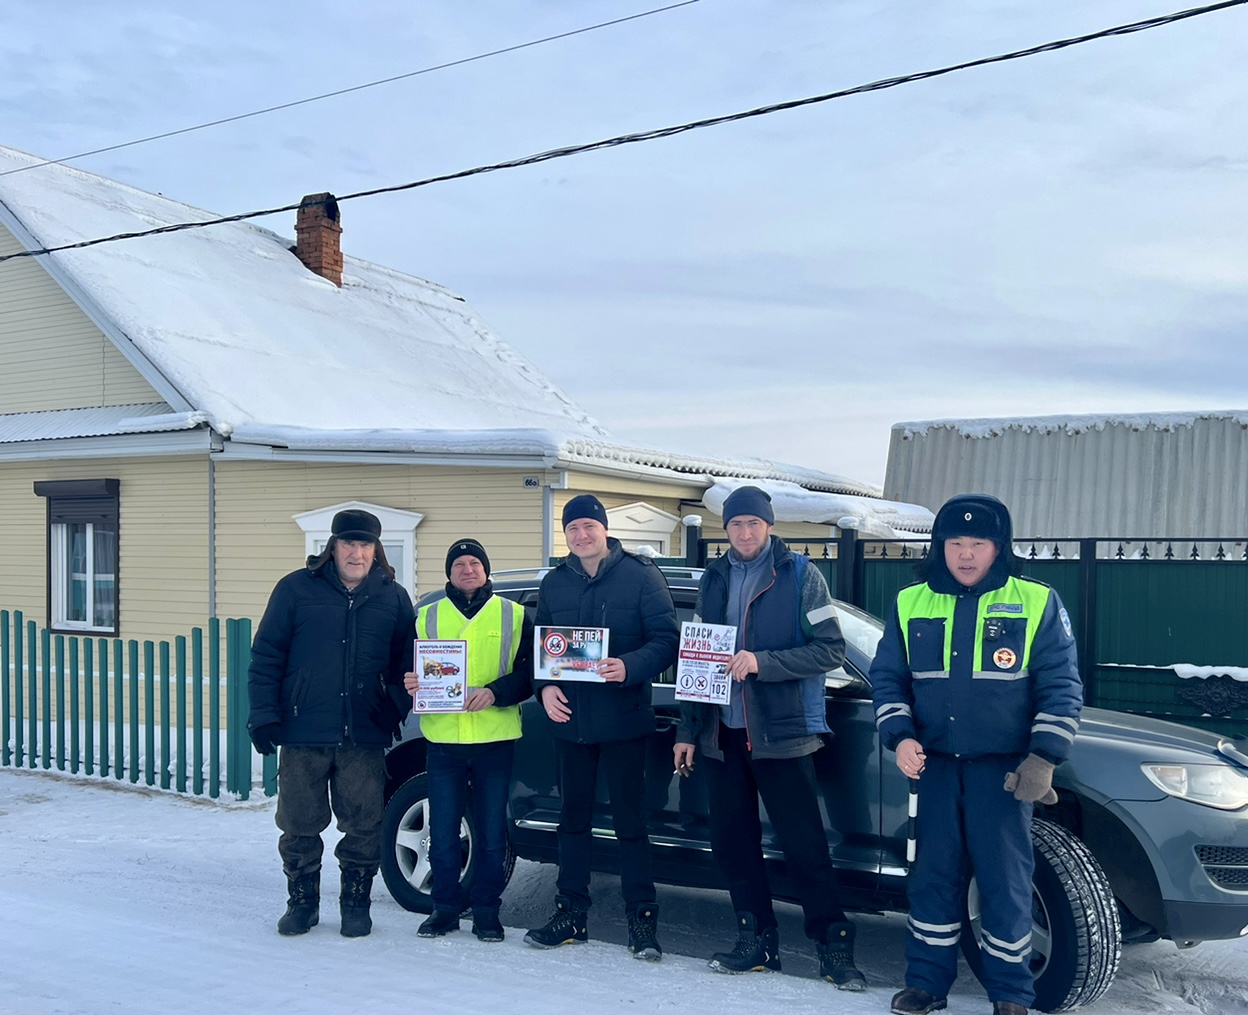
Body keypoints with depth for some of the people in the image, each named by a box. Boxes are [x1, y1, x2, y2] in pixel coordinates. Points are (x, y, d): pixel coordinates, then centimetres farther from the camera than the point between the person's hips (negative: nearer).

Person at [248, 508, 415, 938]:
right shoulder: (296, 589, 0)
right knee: (299, 826, 9)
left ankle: (355, 903, 24)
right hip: (302, 735, -1)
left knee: (364, 827, 6)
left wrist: (394, 707, -2)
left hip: (365, 740, 1)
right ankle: (302, 902, 28)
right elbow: (266, 656, 2)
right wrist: (264, 714, -5)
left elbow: (405, 663, 13)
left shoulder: (393, 598, 6)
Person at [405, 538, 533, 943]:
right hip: (442, 739, 1)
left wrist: (494, 692, -16)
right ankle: (445, 908, 20)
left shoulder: (513, 615, 6)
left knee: (492, 832, 5)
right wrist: (411, 685, -11)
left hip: (495, 739, -1)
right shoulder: (428, 617, 11)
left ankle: (486, 910, 19)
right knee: (442, 831, 5)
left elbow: (529, 673, 0)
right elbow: (411, 670, 12)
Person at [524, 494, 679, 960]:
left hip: (623, 719, -4)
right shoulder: (554, 583, 8)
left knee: (629, 820, 2)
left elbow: (666, 639, -9)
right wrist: (545, 687, -4)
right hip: (569, 719, 4)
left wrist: (629, 667, -26)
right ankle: (571, 913, 24)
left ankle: (642, 917, 13)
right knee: (573, 817, 13)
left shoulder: (640, 575, -6)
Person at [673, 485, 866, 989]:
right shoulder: (714, 579, 11)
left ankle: (834, 945, 12)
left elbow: (830, 649, -9)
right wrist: (688, 730, 12)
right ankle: (757, 941, 23)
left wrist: (762, 661, -21)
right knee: (731, 843, 9)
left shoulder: (799, 575, -3)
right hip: (722, 734, 5)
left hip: (780, 733, -5)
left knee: (804, 845, -1)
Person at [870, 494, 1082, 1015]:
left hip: (1005, 768, -2)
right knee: (933, 875, 10)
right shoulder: (911, 604, 3)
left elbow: (1061, 687, -2)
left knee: (1005, 880, 4)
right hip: (936, 764, 2)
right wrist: (900, 736, -6)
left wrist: (1043, 758, -10)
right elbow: (887, 677, 8)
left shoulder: (1036, 602, -3)